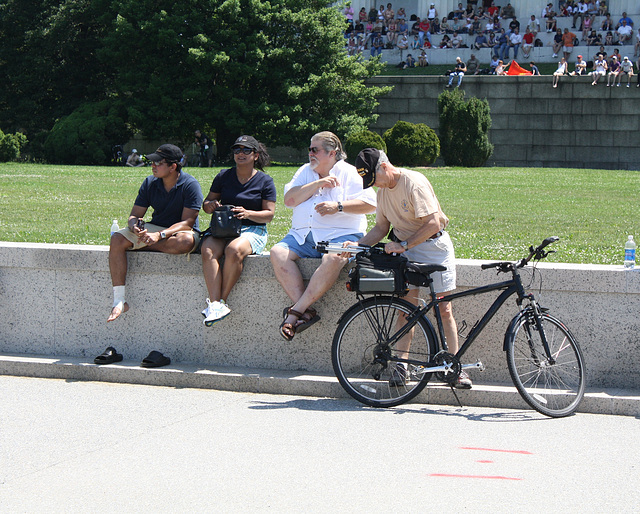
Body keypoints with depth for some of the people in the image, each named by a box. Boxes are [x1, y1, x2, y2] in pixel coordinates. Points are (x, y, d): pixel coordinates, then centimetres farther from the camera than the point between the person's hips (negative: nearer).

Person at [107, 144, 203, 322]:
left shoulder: (190, 185, -14)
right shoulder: (150, 183, 2)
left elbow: (187, 222, -21)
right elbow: (135, 214, 2)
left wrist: (160, 235, -33)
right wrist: (134, 226, -24)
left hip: (179, 231, -4)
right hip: (154, 227, 4)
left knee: (186, 241, -41)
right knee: (117, 240, -20)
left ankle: (141, 245, -14)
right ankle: (118, 300, -27)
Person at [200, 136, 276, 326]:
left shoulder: (265, 181, 8)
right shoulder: (223, 176, 16)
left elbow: (269, 214, 2)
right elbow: (206, 204, 19)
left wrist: (247, 213, -17)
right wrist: (210, 205, -7)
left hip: (252, 230, -2)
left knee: (234, 250, -37)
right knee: (208, 250, -32)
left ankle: (222, 300, -29)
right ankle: (215, 303, -41)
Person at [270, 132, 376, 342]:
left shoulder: (349, 173, 5)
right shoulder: (305, 172, 19)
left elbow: (370, 204, -6)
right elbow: (289, 200, 4)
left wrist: (338, 206, -18)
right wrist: (318, 184, -5)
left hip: (340, 235, -5)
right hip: (303, 235, 5)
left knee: (333, 259, -38)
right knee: (278, 252, -23)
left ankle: (296, 311, -36)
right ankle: (306, 311, -29)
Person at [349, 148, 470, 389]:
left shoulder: (414, 183, -20)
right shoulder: (384, 190, 5)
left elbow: (433, 224, -24)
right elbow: (381, 227, 14)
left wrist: (403, 245, -24)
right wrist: (358, 244, -1)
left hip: (433, 245, -6)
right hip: (405, 248, 6)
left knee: (444, 309, -4)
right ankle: (401, 363, -1)